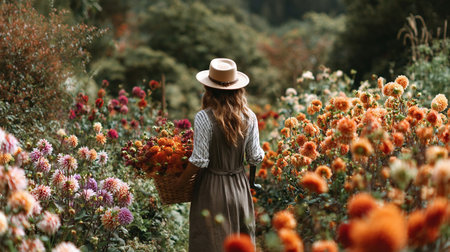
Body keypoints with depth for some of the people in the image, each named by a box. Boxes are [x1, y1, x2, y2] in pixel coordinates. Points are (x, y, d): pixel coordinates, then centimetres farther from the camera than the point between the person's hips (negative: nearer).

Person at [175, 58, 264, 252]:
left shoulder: (204, 118, -16)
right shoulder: (249, 117, -4)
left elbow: (199, 161, -17)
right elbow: (255, 157, 1)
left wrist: (179, 183, -1)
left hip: (212, 191, -4)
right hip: (240, 187, 4)